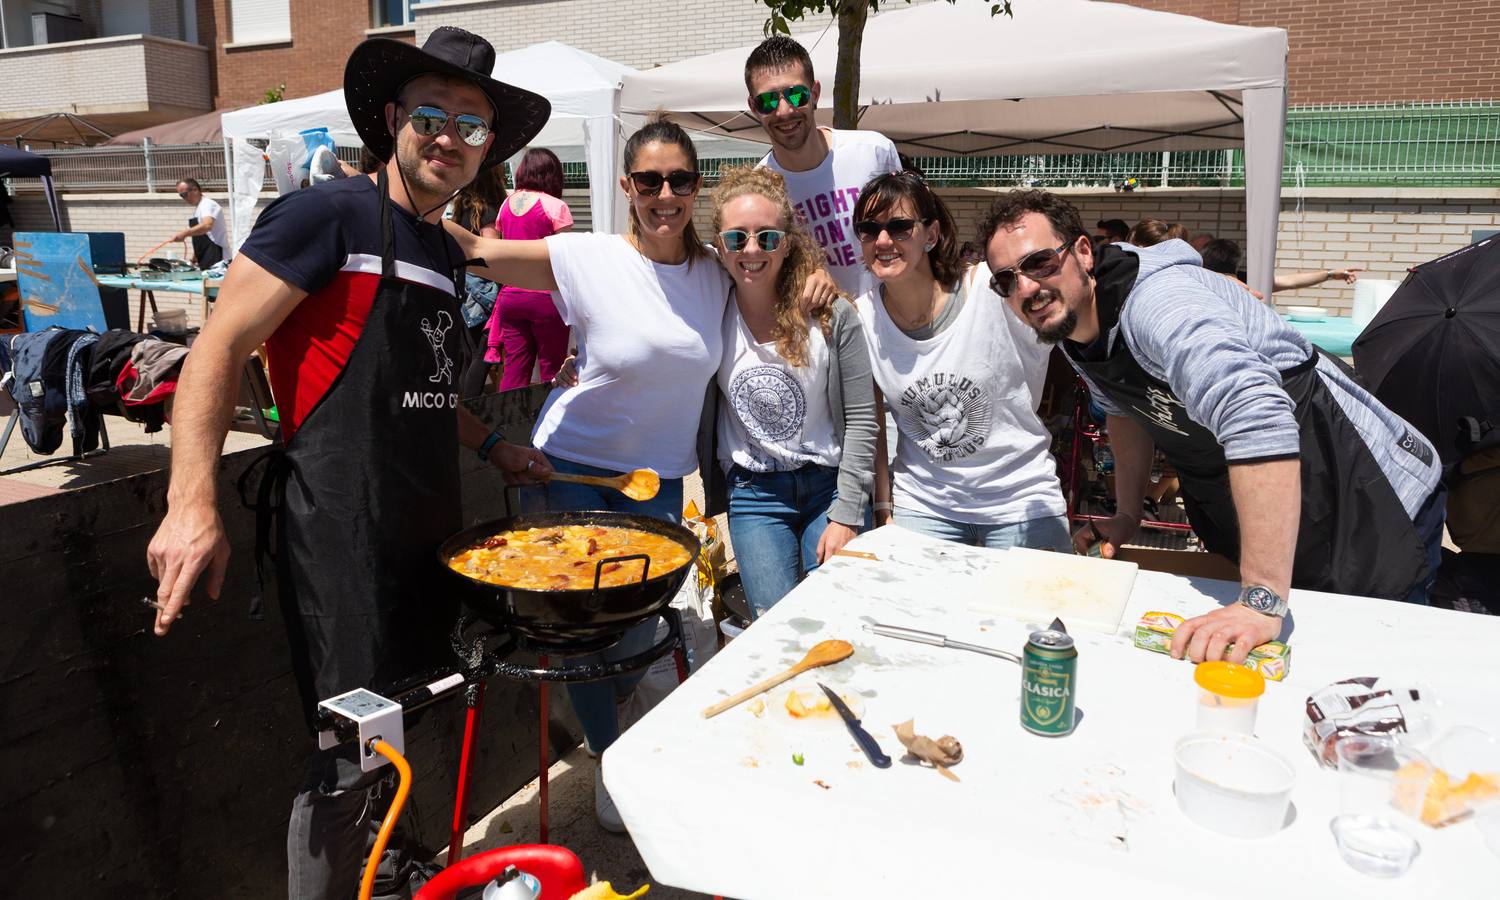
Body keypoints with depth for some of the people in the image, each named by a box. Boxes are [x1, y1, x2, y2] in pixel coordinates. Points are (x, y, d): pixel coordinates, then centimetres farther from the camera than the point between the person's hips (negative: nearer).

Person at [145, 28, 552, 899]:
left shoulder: (446, 253, 16)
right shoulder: (330, 213, -9)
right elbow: (219, 350, -12)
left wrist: (493, 445, 20)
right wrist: (192, 505, -21)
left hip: (432, 525, 8)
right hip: (342, 527, -8)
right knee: (352, 759, -1)